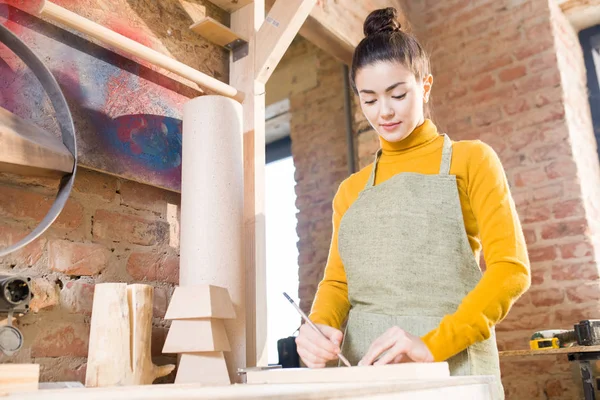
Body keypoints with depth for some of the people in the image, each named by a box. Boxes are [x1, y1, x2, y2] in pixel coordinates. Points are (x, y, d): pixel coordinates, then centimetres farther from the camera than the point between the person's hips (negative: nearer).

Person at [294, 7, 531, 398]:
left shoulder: (471, 160, 4)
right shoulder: (351, 191, 15)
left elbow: (511, 269, -6)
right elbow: (336, 281, 9)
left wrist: (432, 344, -18)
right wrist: (320, 327, -14)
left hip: (453, 364, -3)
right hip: (363, 368, 3)